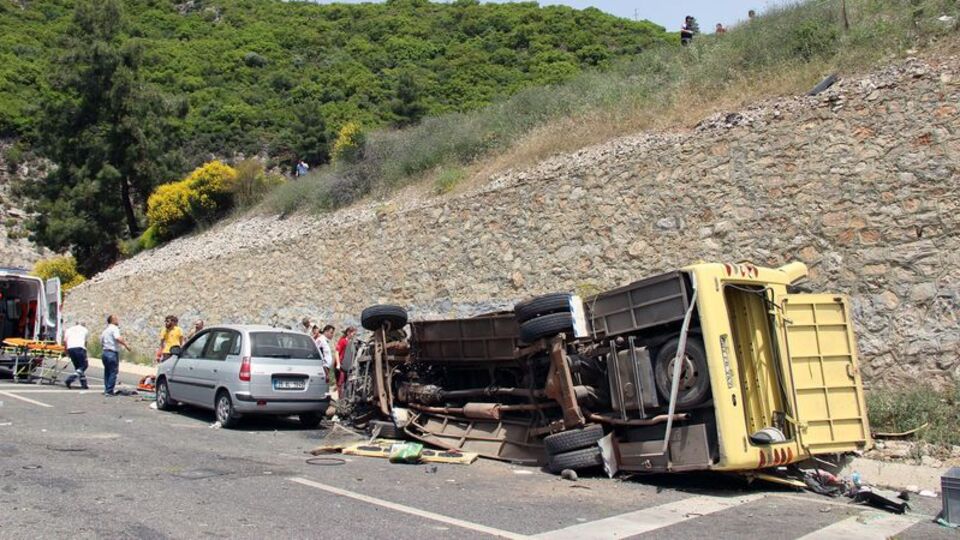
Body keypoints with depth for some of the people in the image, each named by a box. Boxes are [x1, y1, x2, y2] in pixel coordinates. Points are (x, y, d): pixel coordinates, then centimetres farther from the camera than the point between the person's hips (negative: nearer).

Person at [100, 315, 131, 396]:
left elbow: (101, 343, 23)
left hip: (105, 352, 9)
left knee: (107, 372, 15)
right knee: (113, 372, -4)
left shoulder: (105, 330, 18)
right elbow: (118, 338, -27)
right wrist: (125, 345, -18)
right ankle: (109, 391, -5)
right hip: (113, 353, -9)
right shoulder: (114, 328, -10)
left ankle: (106, 390, 18)